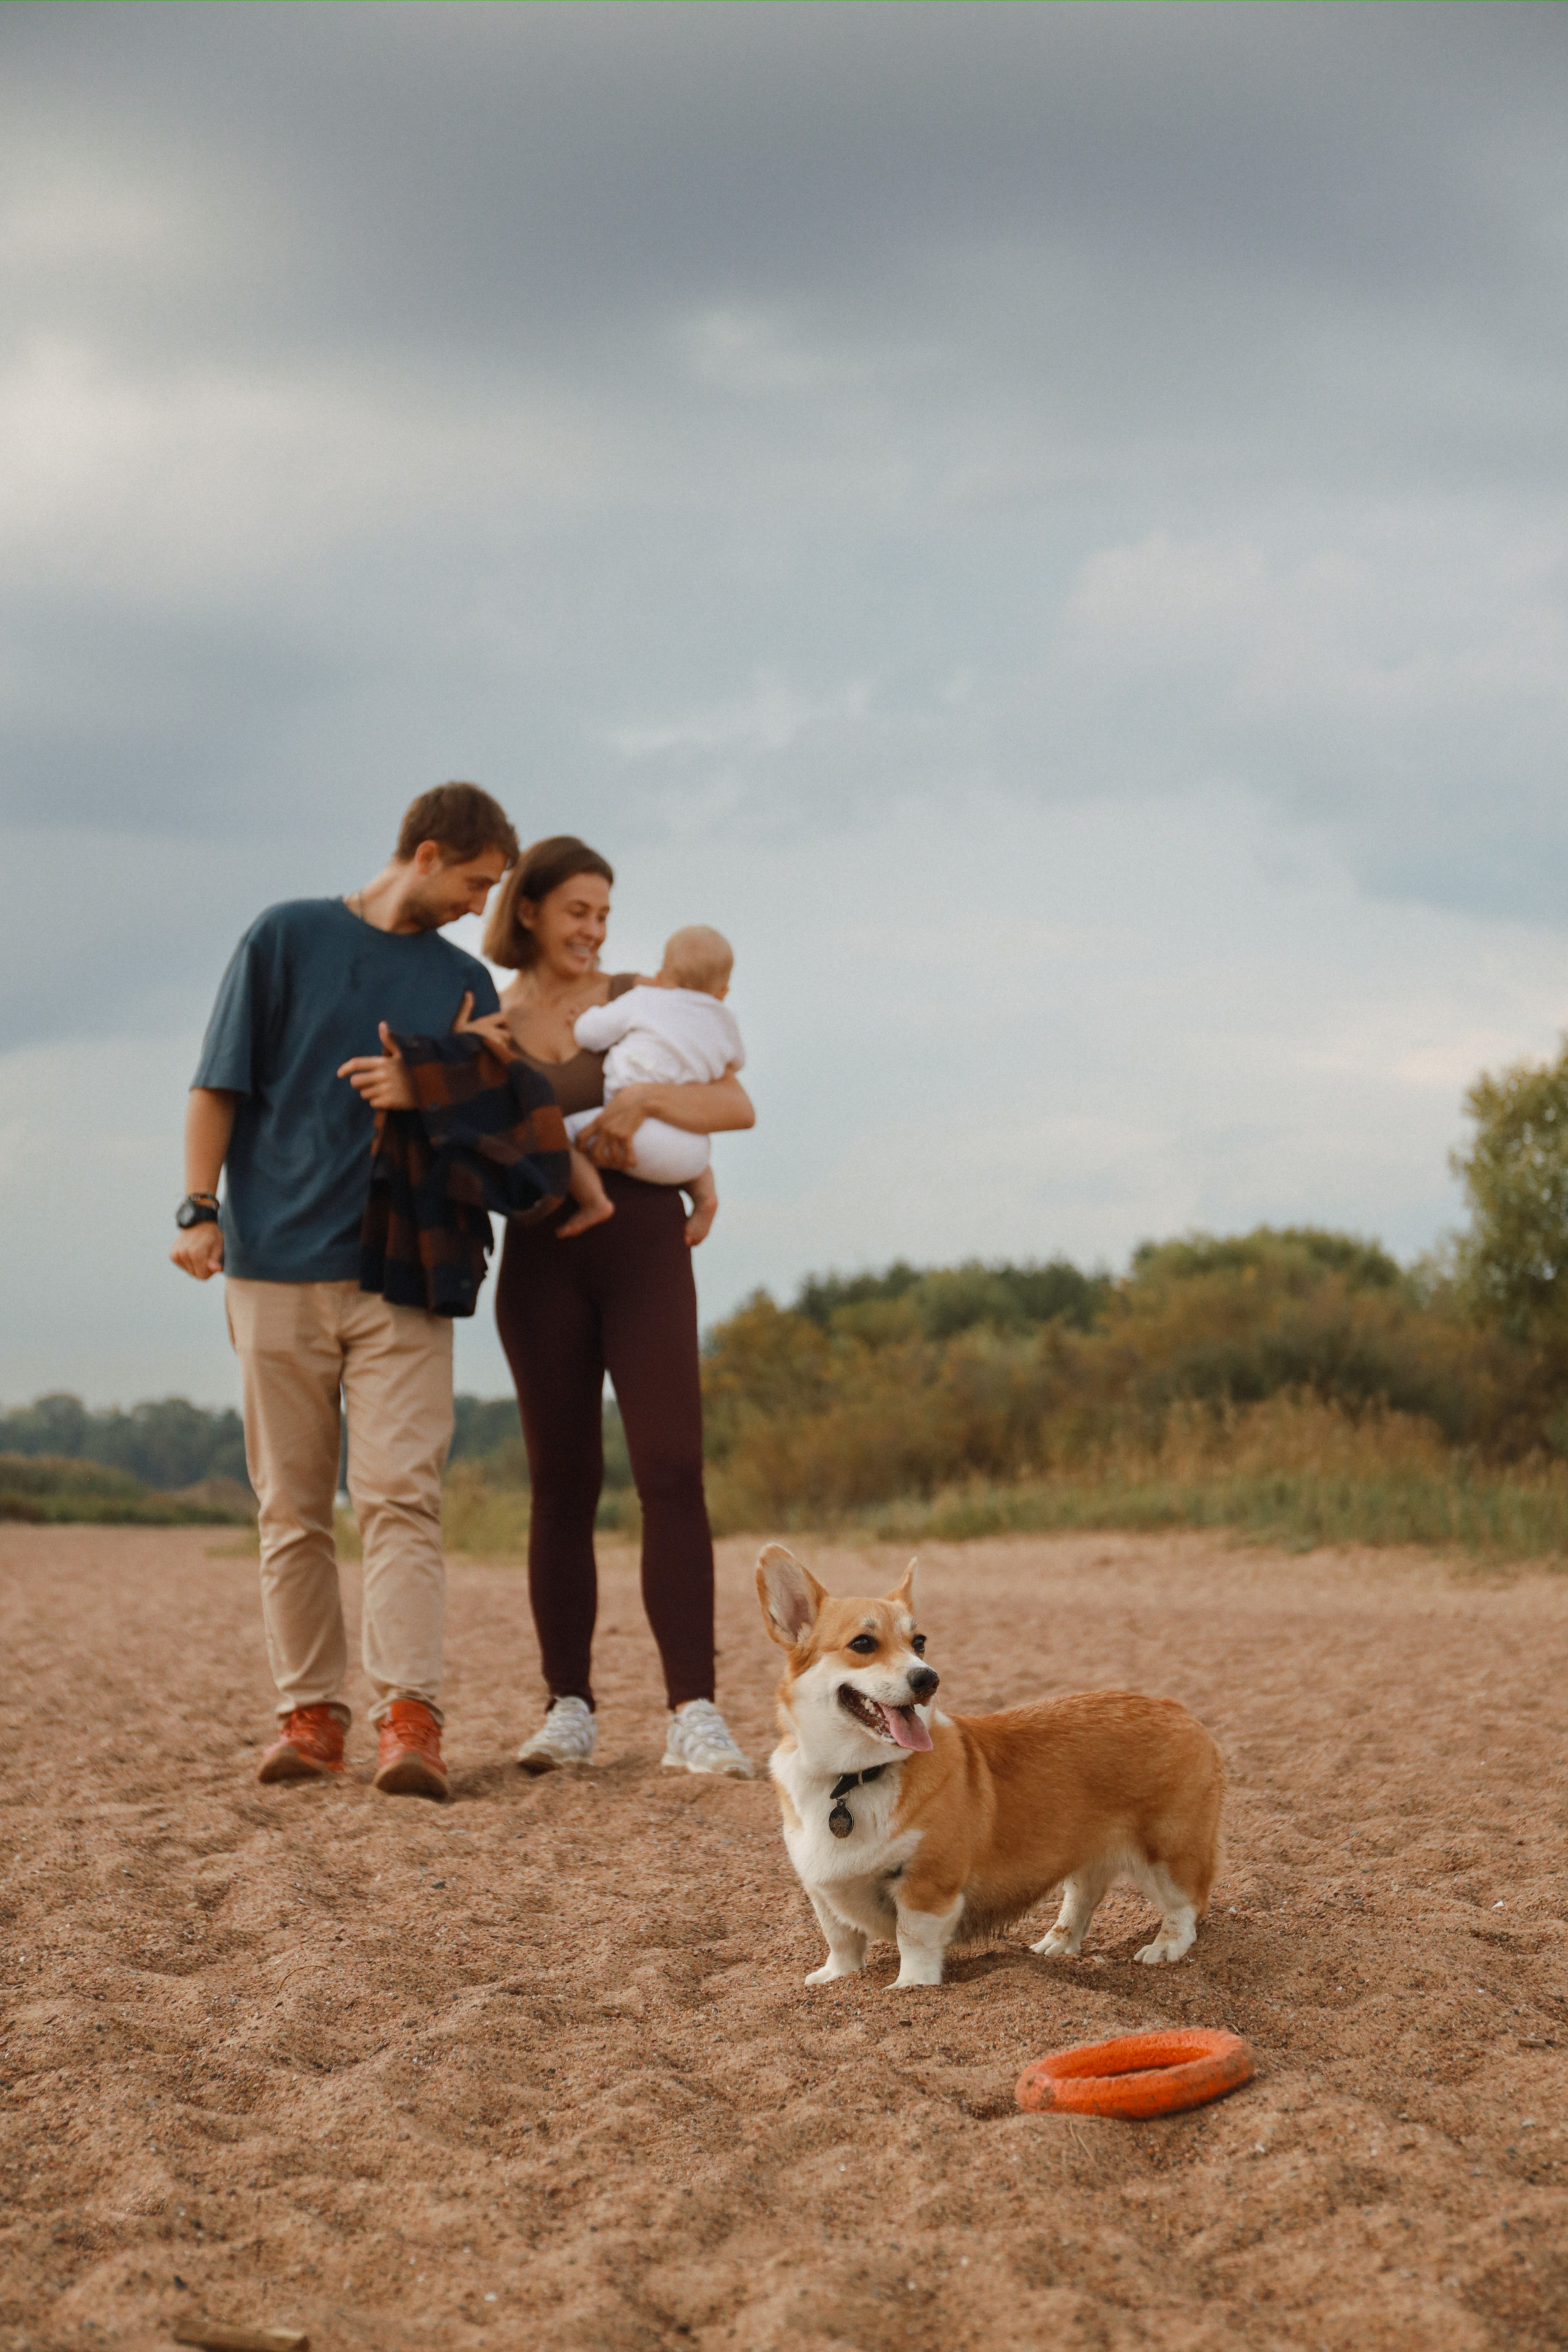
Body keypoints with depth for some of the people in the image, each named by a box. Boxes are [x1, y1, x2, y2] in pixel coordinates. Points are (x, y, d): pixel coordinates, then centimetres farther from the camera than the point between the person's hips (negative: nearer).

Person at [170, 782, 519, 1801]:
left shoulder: (467, 983, 15)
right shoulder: (287, 937, 6)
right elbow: (221, 1083, 5)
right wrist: (200, 1208, -7)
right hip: (275, 1265, -1)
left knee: (400, 1495, -11)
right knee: (293, 1507, 2)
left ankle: (410, 1718, -17)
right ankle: (311, 1713, 9)